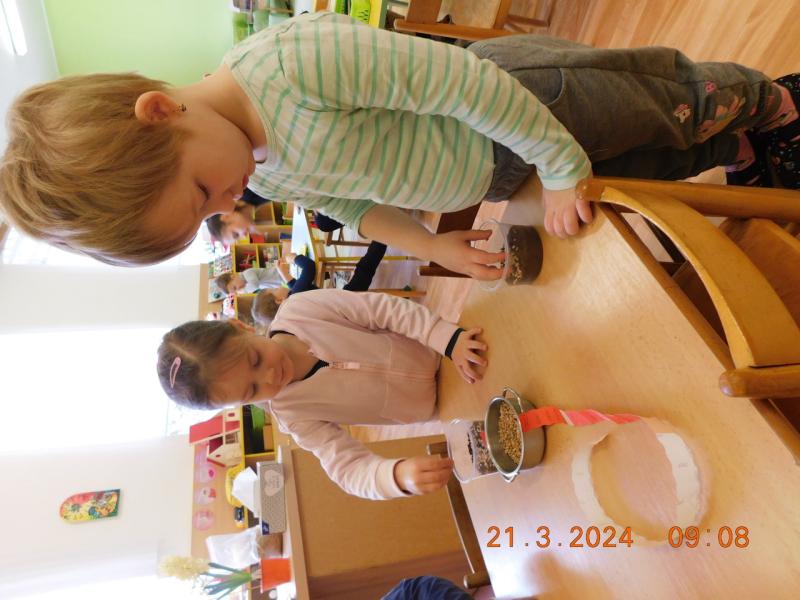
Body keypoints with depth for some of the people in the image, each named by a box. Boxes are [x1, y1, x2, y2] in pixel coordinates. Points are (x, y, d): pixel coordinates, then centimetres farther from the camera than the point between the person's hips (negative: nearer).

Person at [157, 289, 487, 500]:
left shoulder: (298, 309, -25)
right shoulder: (293, 416, -22)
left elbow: (388, 308, -22)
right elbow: (352, 469, -26)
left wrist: (450, 338, -33)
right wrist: (399, 475, -50)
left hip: (438, 348, 2)